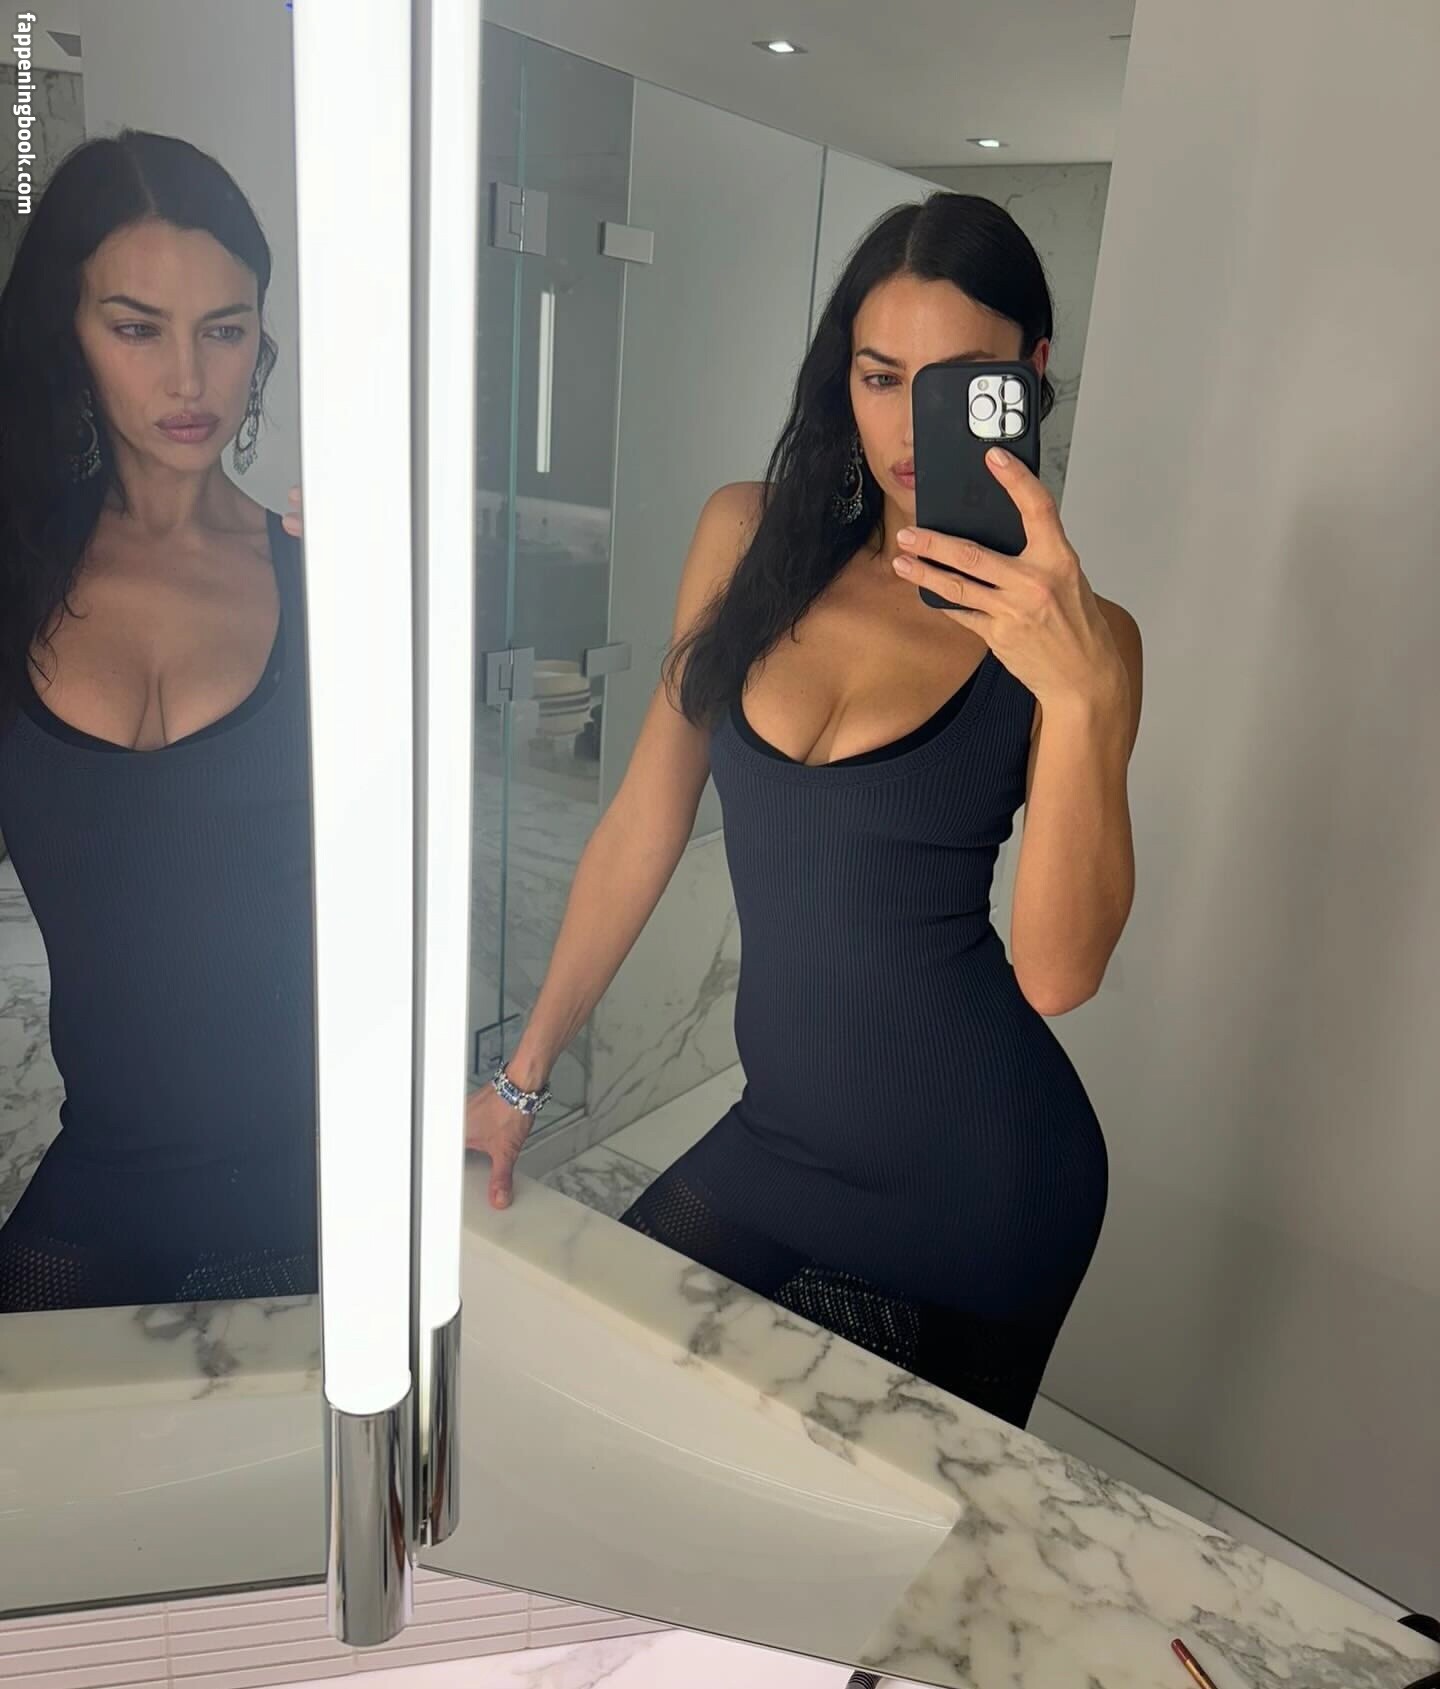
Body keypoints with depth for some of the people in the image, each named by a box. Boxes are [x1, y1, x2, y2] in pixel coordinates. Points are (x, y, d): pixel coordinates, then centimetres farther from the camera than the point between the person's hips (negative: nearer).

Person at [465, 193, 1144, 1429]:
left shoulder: (1071, 633, -11)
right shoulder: (751, 538, -3)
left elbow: (1057, 975, -20)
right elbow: (647, 822, 1)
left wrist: (1079, 692, -33)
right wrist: (523, 1077, 4)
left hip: (974, 1186, -3)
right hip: (780, 1137, 4)